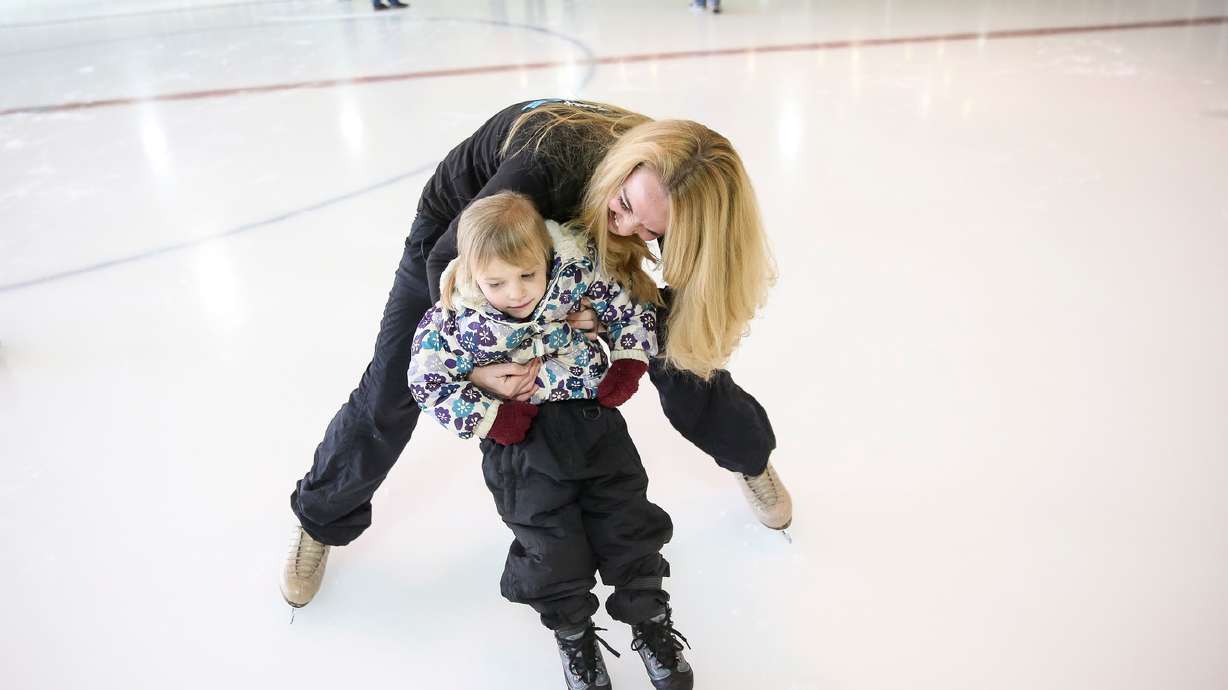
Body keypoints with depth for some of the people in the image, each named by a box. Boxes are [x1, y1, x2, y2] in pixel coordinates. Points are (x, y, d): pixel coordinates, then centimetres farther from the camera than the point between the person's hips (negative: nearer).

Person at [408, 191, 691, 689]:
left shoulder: (576, 270, -13)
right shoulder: (457, 322, -17)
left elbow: (628, 303, 1)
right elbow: (428, 382, -8)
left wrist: (627, 366, -7)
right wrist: (491, 418, -14)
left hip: (595, 417, 2)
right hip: (523, 438, -2)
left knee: (630, 525, 7)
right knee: (554, 547, 1)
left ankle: (650, 621, 32)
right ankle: (573, 634, 32)